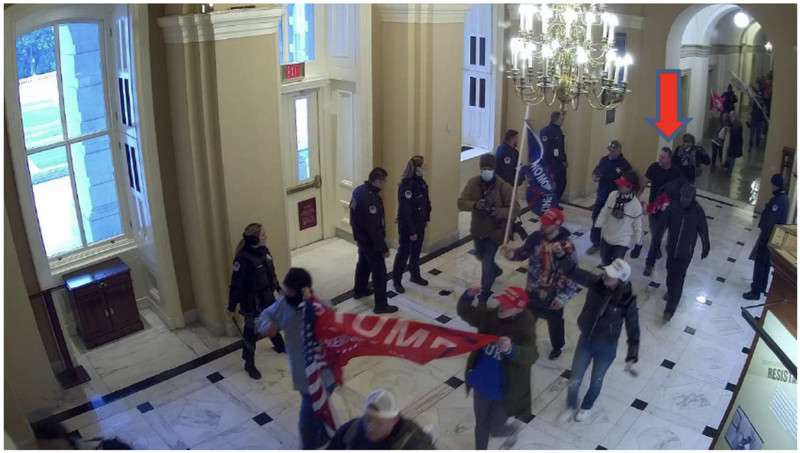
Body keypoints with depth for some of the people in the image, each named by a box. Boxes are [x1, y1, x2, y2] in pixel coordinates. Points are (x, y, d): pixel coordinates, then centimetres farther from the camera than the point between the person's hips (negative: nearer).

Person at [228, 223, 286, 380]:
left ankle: (279, 346, 53)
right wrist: (232, 306, -17)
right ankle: (249, 364, 24)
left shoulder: (264, 251, -4)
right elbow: (236, 283, -22)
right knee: (251, 332, 6)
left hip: (267, 297, 8)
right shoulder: (243, 258, -28)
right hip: (252, 302, -8)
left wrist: (278, 287, 23)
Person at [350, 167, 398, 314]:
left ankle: (359, 290, 48)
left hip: (361, 236, 10)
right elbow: (374, 228, -30)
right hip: (370, 240, -10)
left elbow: (354, 214, 11)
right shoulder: (371, 199, -32)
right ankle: (381, 305, 10)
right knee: (379, 272, 1)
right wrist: (383, 248, -21)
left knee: (363, 263, 28)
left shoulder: (359, 190, -3)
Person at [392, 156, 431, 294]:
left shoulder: (421, 182, 2)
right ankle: (397, 281, 15)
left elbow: (426, 201, 15)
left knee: (416, 251, 20)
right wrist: (411, 231, -22)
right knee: (403, 252, 3)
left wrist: (426, 219, 13)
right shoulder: (406, 186, -24)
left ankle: (415, 275, 38)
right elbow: (405, 211, -25)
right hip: (407, 226, -8)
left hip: (419, 224, 8)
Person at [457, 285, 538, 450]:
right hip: (482, 385, 5)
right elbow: (465, 313, -1)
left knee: (495, 430, 17)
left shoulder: (524, 328, -26)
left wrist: (511, 349, -60)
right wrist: (468, 297, -22)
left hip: (505, 392, -5)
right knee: (481, 424, 25)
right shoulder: (491, 315, -11)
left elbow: (531, 356, -40)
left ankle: (514, 428, 51)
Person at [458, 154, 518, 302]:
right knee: (480, 255, 26)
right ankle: (495, 270, 59)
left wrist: (499, 212, -39)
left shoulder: (504, 187, -20)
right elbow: (461, 203, -15)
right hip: (478, 229, 5)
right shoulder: (473, 183, -11)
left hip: (495, 231, -5)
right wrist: (474, 205, -35)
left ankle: (485, 291, 19)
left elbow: (514, 209, -21)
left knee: (487, 261, -4)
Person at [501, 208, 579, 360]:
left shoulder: (567, 246, -26)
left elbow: (573, 273, -22)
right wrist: (512, 254, -20)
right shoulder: (536, 237, -13)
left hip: (553, 295, -3)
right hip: (533, 291, 3)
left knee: (555, 323, 22)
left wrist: (563, 296, -24)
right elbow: (523, 253, 2)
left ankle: (557, 347, 50)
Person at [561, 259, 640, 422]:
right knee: (574, 380, 13)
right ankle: (571, 406, 45)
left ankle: (586, 407, 54)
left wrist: (631, 358, -20)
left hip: (606, 349, -2)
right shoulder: (596, 285, -18)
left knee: (596, 382, 23)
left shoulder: (627, 301, -25)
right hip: (585, 341, 2)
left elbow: (633, 329, -17)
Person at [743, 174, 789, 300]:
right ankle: (762, 287, 34)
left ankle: (755, 292, 5)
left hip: (769, 236, -10)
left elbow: (769, 222, -25)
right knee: (766, 263, 21)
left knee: (759, 264, -1)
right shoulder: (784, 198, 6)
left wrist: (763, 238, -20)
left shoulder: (777, 200, -25)